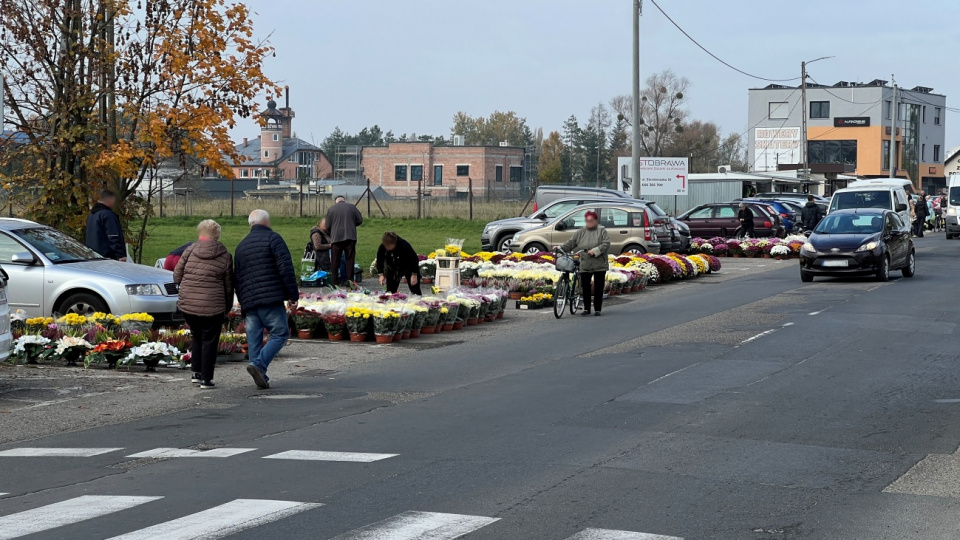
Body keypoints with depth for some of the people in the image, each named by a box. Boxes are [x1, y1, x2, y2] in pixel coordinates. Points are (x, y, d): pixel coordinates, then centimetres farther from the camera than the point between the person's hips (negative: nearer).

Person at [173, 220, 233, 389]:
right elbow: (229, 286, 3)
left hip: (188, 304, 2)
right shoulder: (225, 256, -1)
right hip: (212, 306, -2)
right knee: (209, 341, 7)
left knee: (196, 337, 21)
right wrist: (227, 307, 15)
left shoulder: (189, 251, 0)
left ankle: (196, 372, 19)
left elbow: (176, 277, 5)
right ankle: (206, 379, 6)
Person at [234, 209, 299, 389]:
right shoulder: (272, 238, -1)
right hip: (271, 299, -6)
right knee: (280, 333, -2)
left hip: (248, 301, 6)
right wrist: (293, 295, -8)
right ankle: (258, 364, -18)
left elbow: (236, 278, 23)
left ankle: (261, 377, 5)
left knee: (254, 339, 7)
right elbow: (286, 269, -10)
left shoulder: (241, 246, 20)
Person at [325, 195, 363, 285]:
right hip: (350, 237, 1)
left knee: (335, 261, 5)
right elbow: (360, 220, 6)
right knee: (350, 260, 6)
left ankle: (334, 282, 4)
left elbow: (328, 226, 5)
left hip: (336, 238, -1)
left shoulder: (331, 209, 3)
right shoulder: (352, 207, 5)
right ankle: (350, 280, 4)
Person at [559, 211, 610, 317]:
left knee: (598, 288, 2)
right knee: (585, 287, 0)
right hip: (585, 265, 2)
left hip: (599, 265, -2)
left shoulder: (602, 231, 2)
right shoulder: (580, 232, 10)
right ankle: (586, 309, 11)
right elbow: (570, 243, 8)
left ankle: (597, 309, 11)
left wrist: (595, 251, -19)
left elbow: (606, 244, -9)